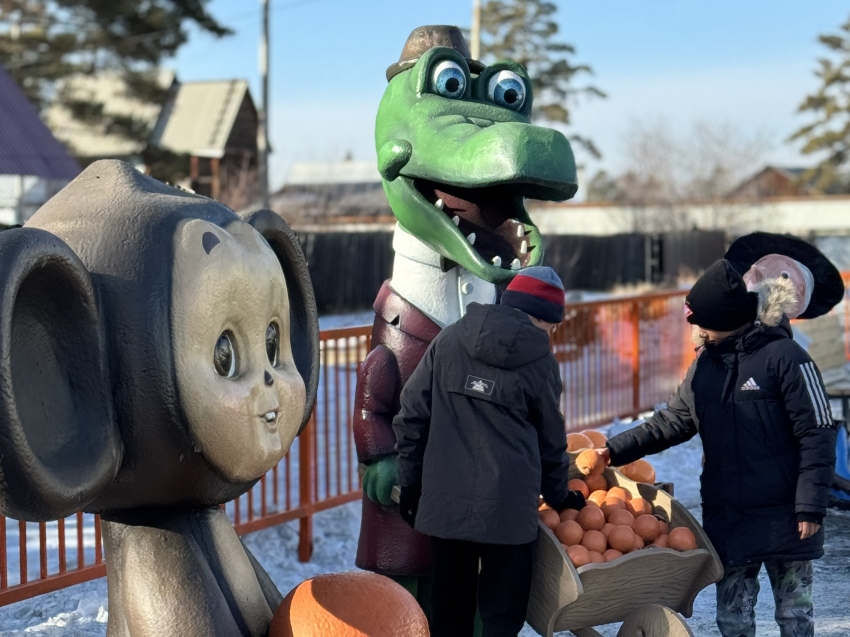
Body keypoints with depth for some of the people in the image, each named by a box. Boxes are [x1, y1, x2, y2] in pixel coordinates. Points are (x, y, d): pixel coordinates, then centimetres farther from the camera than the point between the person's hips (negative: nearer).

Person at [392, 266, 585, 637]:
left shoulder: (449, 340, 6)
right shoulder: (540, 362, -1)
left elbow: (413, 412, 5)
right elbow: (550, 440, 9)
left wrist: (410, 481, 13)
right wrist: (559, 496, 25)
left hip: (444, 500, 3)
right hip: (507, 505, -3)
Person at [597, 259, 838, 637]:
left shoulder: (784, 357, -11)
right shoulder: (706, 363, 9)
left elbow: (817, 434, -12)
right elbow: (673, 421, 14)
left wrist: (810, 506, -15)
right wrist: (617, 450, 3)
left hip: (782, 516, -5)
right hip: (726, 517, 6)